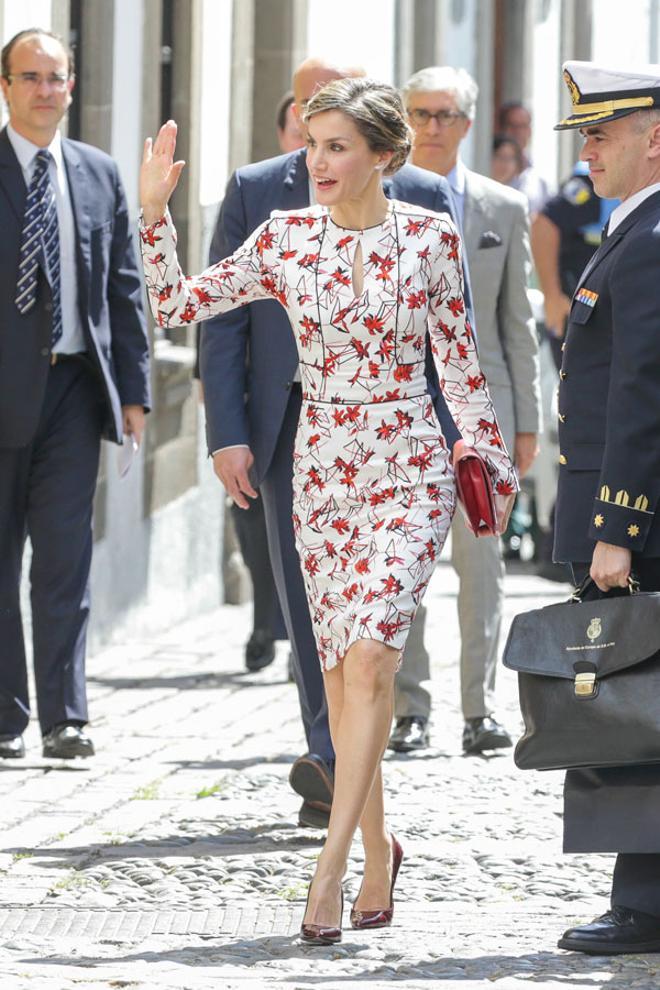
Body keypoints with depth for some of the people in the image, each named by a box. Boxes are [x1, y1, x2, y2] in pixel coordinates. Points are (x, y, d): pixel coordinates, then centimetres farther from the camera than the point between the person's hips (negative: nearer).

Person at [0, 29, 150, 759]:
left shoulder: (99, 174, 11)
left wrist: (133, 388, 7)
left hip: (74, 386, 2)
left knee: (66, 557, -3)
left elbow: (125, 287, 13)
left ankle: (64, 718, -3)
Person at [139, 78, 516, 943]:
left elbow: (458, 359, 4)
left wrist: (492, 460, 8)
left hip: (408, 471, -3)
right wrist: (154, 213, -7)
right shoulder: (287, 239, 3)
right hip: (322, 470, 4)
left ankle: (330, 869, -17)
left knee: (368, 657, -16)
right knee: (341, 670, 7)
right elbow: (176, 303, 4)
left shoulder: (430, 239, -4)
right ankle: (377, 852, 23)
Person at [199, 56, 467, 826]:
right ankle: (339, 771, 13)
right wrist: (227, 434, -5)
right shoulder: (254, 193, 6)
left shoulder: (423, 197, 4)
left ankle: (329, 763, -13)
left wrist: (452, 436, -1)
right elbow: (223, 321, 3)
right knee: (307, 601, 4)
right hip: (292, 426, 2)